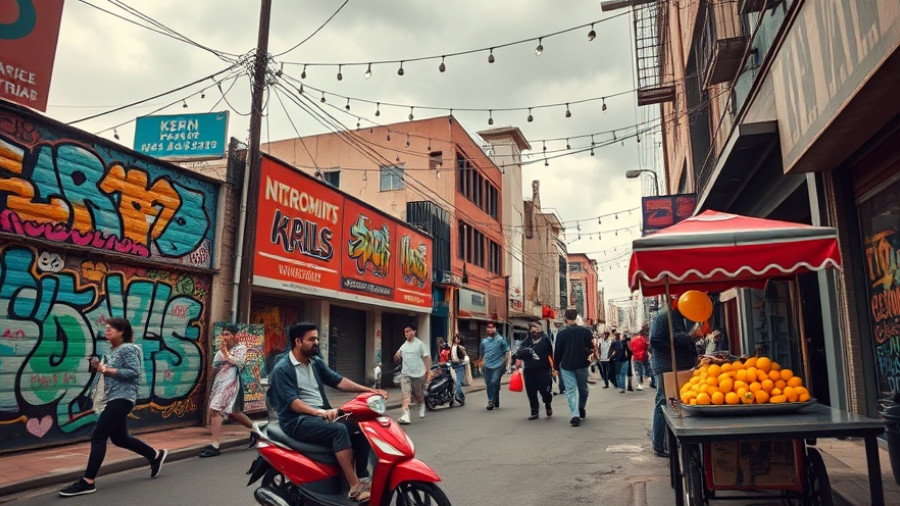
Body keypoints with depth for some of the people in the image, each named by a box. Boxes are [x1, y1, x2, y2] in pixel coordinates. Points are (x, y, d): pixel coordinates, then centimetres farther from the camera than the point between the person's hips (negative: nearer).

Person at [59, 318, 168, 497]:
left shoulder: (128, 349, -11)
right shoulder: (113, 351, 17)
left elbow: (135, 372, -19)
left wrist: (109, 370, -21)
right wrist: (99, 367, 3)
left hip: (122, 398, -10)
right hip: (114, 398, 10)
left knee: (98, 436, -10)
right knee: (120, 438, 15)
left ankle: (87, 482, -4)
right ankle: (155, 455, 30)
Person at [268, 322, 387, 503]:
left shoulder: (315, 362, 12)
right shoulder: (282, 369, -9)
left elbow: (338, 381, 5)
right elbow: (292, 402, -19)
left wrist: (368, 390, -7)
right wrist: (319, 412, -35)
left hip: (322, 415, 7)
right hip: (298, 421, -7)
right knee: (339, 430, -31)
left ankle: (363, 479, -7)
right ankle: (355, 487, -30)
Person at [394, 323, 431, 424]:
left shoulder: (419, 344, -3)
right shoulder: (403, 346, 10)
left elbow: (426, 358, -4)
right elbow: (396, 359, 16)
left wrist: (428, 372, -10)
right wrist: (396, 356, -8)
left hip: (418, 374, -2)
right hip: (405, 374, 3)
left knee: (419, 395, 14)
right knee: (406, 395, -14)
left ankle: (422, 407, 44)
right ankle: (405, 415, -24)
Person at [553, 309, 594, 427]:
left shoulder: (561, 333, -6)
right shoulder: (585, 331, -5)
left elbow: (557, 351, -2)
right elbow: (591, 347, -2)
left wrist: (556, 366, 8)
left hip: (566, 365, -1)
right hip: (582, 364, 1)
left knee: (571, 390, -1)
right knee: (583, 388, 21)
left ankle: (575, 414, -14)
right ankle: (581, 408, 36)